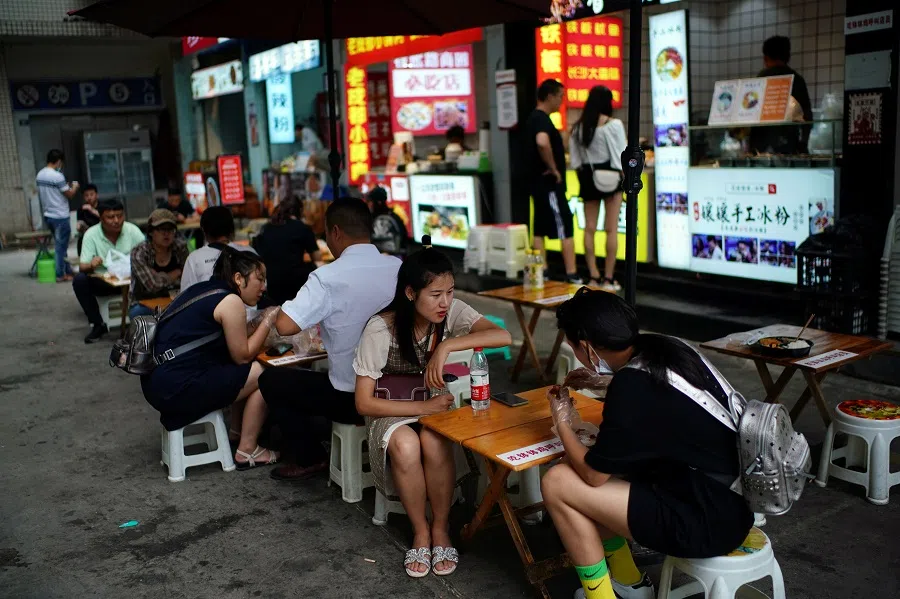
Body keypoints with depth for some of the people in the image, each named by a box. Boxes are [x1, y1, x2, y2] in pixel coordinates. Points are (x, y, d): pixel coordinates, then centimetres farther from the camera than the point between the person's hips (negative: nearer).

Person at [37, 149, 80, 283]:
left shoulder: (39, 175, 7)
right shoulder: (57, 176, -19)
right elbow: (70, 195, -13)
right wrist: (74, 187, 8)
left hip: (48, 215, 8)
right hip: (60, 216, -8)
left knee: (60, 245, 16)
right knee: (61, 246, 0)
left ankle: (67, 271, 22)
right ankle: (60, 275, 5)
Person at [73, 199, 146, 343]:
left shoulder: (132, 230, -8)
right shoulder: (91, 235, -9)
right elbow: (82, 267, -11)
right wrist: (91, 265, -36)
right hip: (102, 281, 1)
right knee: (79, 280, -26)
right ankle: (98, 325, -11)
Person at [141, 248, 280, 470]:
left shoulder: (203, 289, 15)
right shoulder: (230, 301, -11)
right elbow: (242, 356, -5)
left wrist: (262, 322, 13)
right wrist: (268, 322, 2)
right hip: (177, 389, -10)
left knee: (251, 369, 19)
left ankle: (236, 432, 25)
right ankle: (247, 451, 6)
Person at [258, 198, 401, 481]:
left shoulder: (328, 277, -20)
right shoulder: (398, 267, -5)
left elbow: (285, 326, -27)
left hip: (351, 399, -6)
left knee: (271, 380, 16)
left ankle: (310, 458, 19)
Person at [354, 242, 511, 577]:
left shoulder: (452, 312, -13)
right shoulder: (380, 329, -19)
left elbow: (503, 336, -28)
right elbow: (364, 403, -17)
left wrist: (446, 346, -37)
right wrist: (425, 407, -26)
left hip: (437, 403, 2)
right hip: (392, 410, -1)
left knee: (433, 441, -32)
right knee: (405, 445, -35)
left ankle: (441, 528, -8)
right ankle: (420, 531, -10)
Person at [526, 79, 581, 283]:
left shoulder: (534, 118, 15)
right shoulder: (543, 119, -16)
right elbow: (542, 143, -37)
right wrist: (553, 168, -25)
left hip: (539, 183, 10)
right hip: (549, 184, -10)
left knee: (540, 229, 10)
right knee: (566, 228, -6)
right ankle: (571, 275, -5)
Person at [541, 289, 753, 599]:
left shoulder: (632, 385, -24)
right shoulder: (663, 348, 0)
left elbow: (594, 475, -12)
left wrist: (562, 422, 3)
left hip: (707, 523, -9)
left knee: (557, 483, -7)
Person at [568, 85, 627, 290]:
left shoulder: (578, 127, 3)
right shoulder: (613, 124, -10)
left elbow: (574, 158, 5)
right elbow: (622, 154, -9)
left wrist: (583, 176, 13)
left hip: (588, 177, 4)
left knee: (589, 229, 8)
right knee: (611, 229, 0)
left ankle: (594, 276, 11)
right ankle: (608, 278, 1)